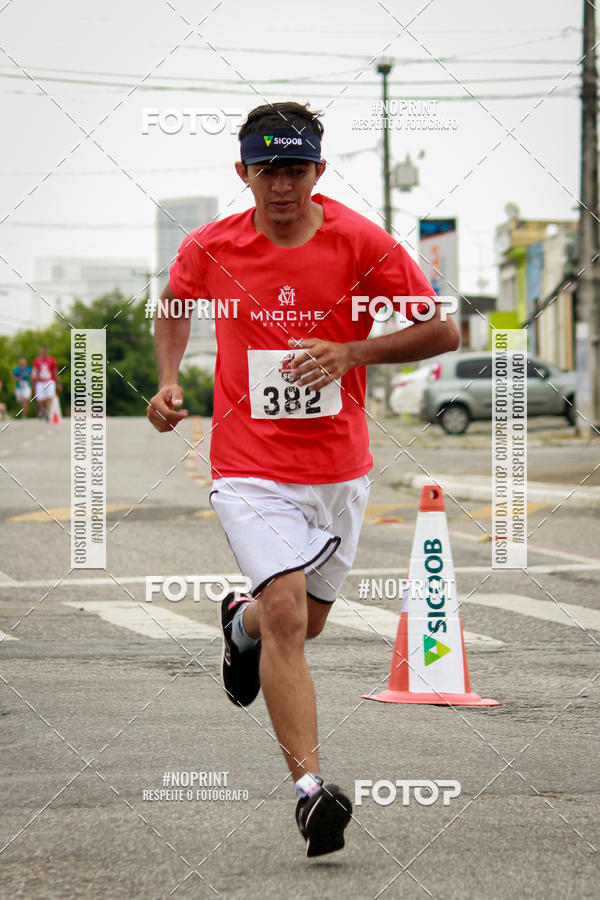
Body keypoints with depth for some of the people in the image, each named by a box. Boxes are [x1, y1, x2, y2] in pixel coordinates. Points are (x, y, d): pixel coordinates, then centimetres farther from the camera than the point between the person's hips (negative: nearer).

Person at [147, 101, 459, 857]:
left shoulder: (361, 243, -9)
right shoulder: (210, 248, -5)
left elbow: (443, 330, -6)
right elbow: (174, 305, 17)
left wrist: (351, 353, -19)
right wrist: (168, 382, 1)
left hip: (339, 469, 2)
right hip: (249, 470, -2)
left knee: (304, 621, 19)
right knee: (286, 614, -20)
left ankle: (242, 622, 55)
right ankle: (310, 787, -20)